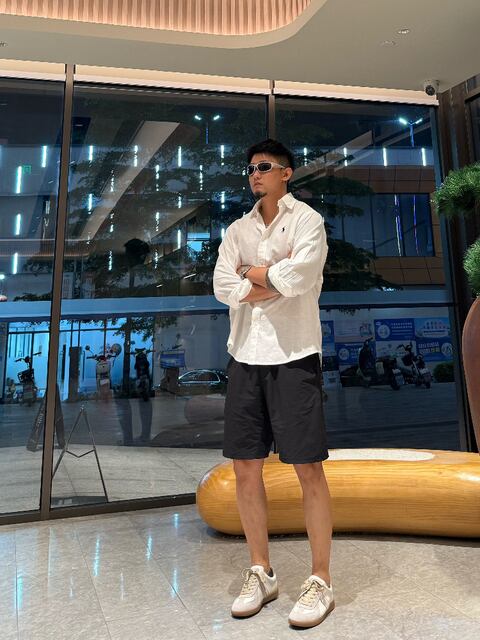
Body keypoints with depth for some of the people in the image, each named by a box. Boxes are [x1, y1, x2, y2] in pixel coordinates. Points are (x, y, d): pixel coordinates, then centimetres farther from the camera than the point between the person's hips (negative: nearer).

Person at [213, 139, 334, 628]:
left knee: (308, 469, 1)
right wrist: (276, 277, -7)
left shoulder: (306, 220, 2)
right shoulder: (237, 230, 15)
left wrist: (251, 272, -2)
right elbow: (223, 288, 1)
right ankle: (261, 573, 27)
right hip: (245, 356, 5)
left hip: (293, 355, -5)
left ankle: (320, 581, 19)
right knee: (245, 467, 8)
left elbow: (299, 277, -17)